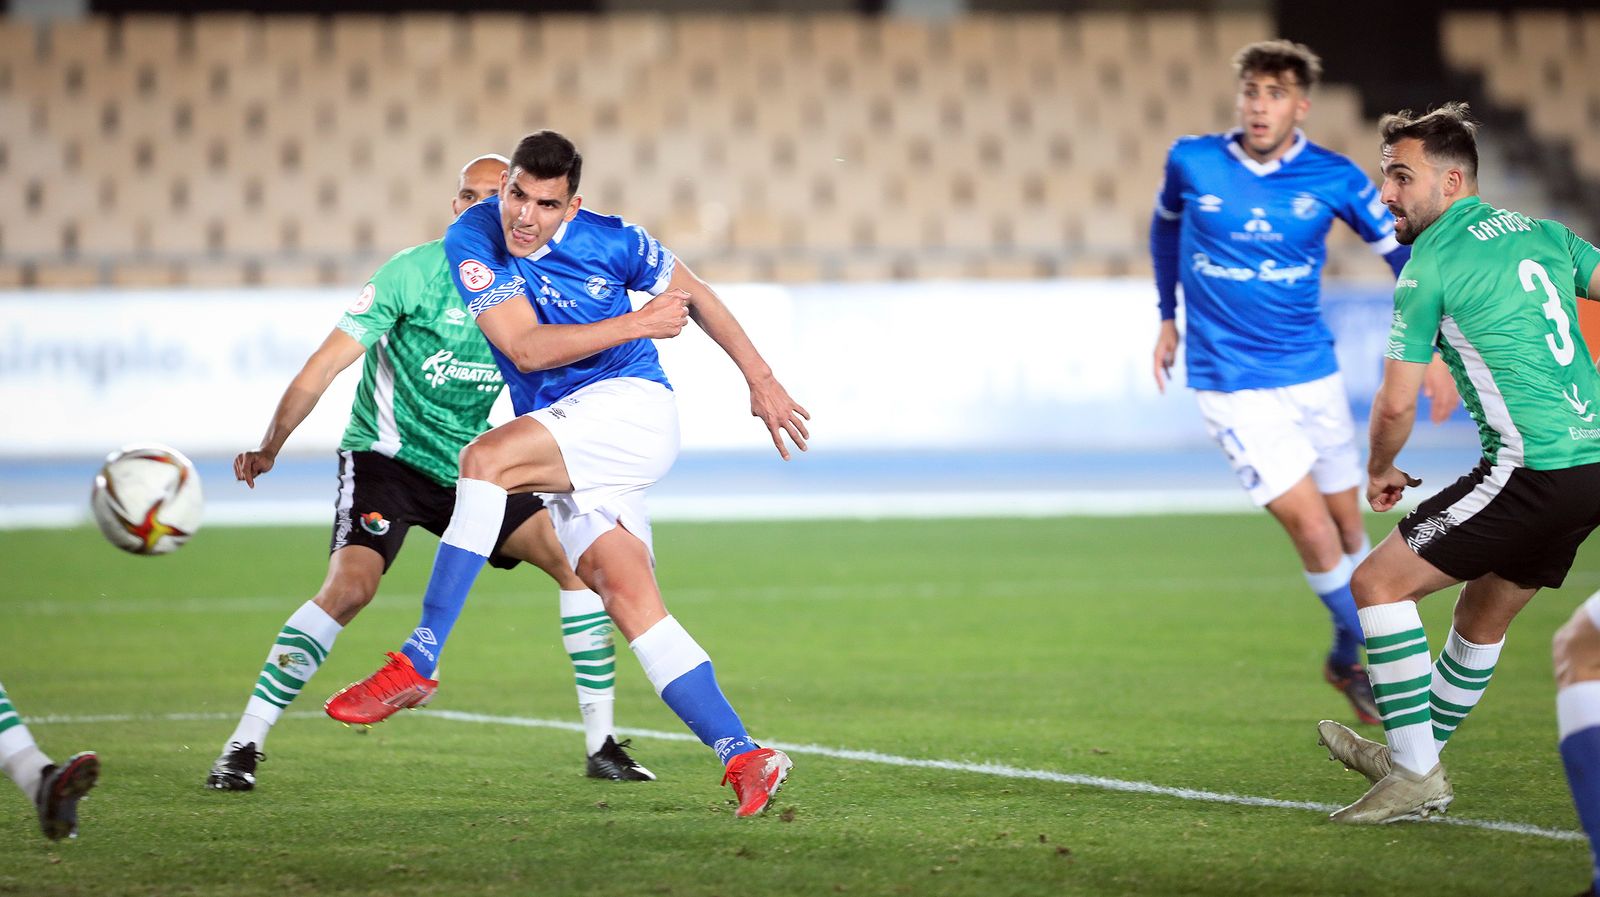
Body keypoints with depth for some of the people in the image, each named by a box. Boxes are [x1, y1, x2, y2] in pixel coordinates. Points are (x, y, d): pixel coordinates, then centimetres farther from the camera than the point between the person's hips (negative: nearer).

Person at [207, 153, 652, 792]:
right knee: (350, 586, -26)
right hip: (385, 457, -5)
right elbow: (326, 363, -18)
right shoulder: (414, 272, -15)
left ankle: (601, 745, 2)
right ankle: (243, 745, -17)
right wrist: (270, 447, -27)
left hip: (468, 467, 5)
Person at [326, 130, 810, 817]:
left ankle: (419, 659, -28)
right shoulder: (471, 240, -2)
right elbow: (526, 349, -9)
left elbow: (693, 296, 14)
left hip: (634, 406, -4)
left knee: (487, 457, -28)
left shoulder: (609, 242, -4)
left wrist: (761, 379, 17)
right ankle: (742, 756, -14)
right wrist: (636, 324, -13)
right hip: (566, 453, 4)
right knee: (629, 598, -13)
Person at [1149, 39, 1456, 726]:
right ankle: (1357, 652, 11)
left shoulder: (1333, 179, -7)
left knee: (1346, 522, 9)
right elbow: (1165, 224, 15)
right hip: (1231, 383, -2)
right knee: (1310, 525, -11)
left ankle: (1349, 662, 31)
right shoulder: (1192, 162, -7)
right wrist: (1168, 317, 18)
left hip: (1312, 372, 2)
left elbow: (1403, 253, 0)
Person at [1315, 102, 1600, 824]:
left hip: (1535, 469, -9)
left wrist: (1379, 471, 15)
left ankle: (1415, 773, -4)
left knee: (1377, 582, -2)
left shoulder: (1429, 265, -6)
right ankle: (1413, 756, 36)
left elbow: (1396, 405, -4)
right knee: (1483, 616, 23)